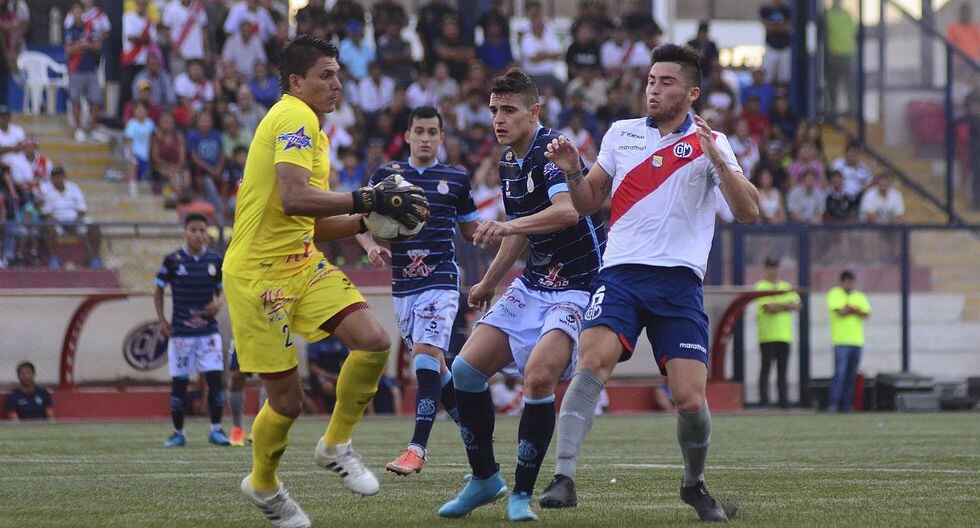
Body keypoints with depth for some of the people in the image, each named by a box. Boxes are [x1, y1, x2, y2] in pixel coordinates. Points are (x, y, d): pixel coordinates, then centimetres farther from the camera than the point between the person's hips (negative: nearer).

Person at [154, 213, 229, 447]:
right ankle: (178, 433, 12)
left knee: (215, 378, -8)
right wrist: (162, 321, -2)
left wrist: (219, 302, -6)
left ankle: (216, 429, 2)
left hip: (208, 330, 2)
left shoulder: (215, 260, 4)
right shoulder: (173, 260, -3)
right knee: (179, 382, 1)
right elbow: (158, 290, 7)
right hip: (180, 331, -1)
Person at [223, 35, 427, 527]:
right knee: (287, 400, -2)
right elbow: (294, 199, -28)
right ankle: (263, 486, 25)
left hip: (303, 264, 9)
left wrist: (365, 221, 8)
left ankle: (336, 445, 8)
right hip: (258, 273, -9)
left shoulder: (308, 127, 19)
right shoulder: (293, 118, -13)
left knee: (374, 341, -12)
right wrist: (369, 200, -27)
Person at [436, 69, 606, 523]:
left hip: (577, 288, -9)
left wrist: (507, 227, -48)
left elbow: (567, 210, -36)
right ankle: (484, 477, 16)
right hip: (532, 286, 9)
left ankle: (522, 493, -13)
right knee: (466, 368, -1)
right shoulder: (509, 161, 10)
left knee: (538, 376, -27)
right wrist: (489, 282, 34)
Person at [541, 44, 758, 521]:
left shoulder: (709, 143, 6)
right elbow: (589, 203, 21)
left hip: (679, 282, -1)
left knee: (690, 400, -8)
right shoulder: (620, 134, 14)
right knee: (593, 360, -26)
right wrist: (572, 172, 0)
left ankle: (694, 483, 21)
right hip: (620, 274, 1)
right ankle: (563, 477, -28)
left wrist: (716, 159, -18)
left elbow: (747, 212, -5)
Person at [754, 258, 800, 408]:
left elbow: (796, 305, 6)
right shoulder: (760, 287, 1)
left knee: (782, 369, 5)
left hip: (784, 334, 5)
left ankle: (783, 399, 7)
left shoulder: (787, 287, 18)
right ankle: (764, 399, -7)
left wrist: (777, 306, -7)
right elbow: (768, 307, -11)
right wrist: (786, 306, 0)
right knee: (766, 367, -7)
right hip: (767, 335, -5)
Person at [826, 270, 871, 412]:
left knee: (851, 375, 4)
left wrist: (849, 309, -12)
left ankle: (846, 404, 7)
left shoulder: (860, 297, 17)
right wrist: (856, 310, 1)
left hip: (857, 341, 5)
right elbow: (840, 312, -12)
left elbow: (866, 314, 3)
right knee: (840, 372, -14)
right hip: (841, 341, -5)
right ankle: (833, 404, -15)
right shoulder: (834, 294, 3)